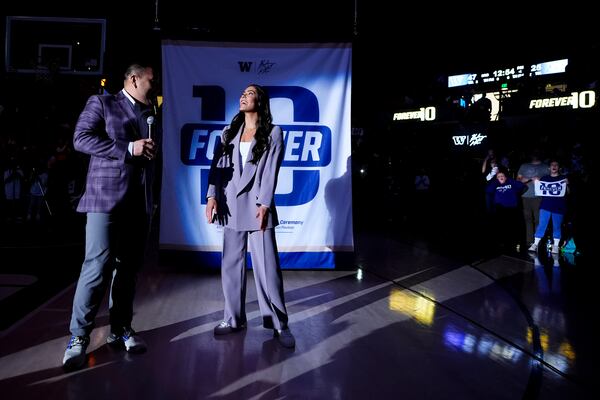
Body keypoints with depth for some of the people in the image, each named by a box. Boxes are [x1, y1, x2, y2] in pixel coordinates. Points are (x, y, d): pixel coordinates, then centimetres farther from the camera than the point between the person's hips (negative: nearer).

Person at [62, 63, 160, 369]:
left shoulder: (150, 113, 19)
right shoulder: (101, 103, 3)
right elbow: (81, 139, -9)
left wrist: (151, 151, 6)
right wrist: (128, 149, -15)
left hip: (139, 202, 6)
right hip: (106, 199, -6)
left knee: (128, 268, 8)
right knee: (97, 267, -10)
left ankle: (120, 329, 19)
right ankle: (79, 336, 2)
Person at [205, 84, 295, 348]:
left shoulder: (273, 133, 5)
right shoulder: (229, 133, 15)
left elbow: (271, 170, -4)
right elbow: (217, 166, 6)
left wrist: (264, 204, -13)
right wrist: (212, 196, -8)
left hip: (257, 206, -4)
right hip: (231, 206, 4)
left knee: (266, 266, -5)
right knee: (231, 264, 7)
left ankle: (278, 323, 4)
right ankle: (234, 318, 18)